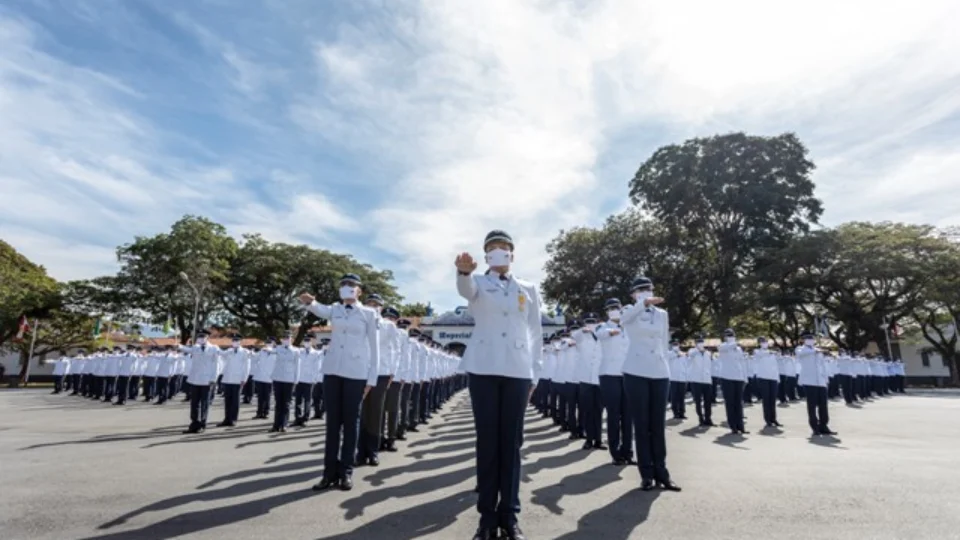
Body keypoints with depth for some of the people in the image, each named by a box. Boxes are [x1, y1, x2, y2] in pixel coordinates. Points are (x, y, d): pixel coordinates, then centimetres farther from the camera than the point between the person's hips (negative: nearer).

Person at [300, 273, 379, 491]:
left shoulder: (369, 314, 1)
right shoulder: (335, 310, 11)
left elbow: (374, 348, 0)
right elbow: (321, 310, -13)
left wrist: (372, 378, -4)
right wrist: (310, 302, -37)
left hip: (356, 372, -3)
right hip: (332, 369, 3)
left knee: (351, 421, 2)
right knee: (332, 421, 6)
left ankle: (346, 471, 11)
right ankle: (330, 471, 12)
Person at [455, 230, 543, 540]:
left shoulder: (529, 290, 13)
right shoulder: (479, 284, 8)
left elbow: (536, 333, 12)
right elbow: (465, 289, -17)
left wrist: (535, 374, 7)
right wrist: (464, 271, -40)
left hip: (518, 372, 1)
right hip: (483, 369, -1)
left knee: (511, 442, 4)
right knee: (487, 440, 1)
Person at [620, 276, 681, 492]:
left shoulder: (662, 314, 13)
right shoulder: (630, 312, 3)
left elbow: (664, 342, 19)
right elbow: (623, 319, -22)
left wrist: (659, 361, 15)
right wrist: (644, 304, -39)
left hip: (660, 372, 3)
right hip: (636, 373, -3)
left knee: (658, 424, 6)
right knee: (641, 424, 1)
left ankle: (661, 473, 14)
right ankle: (647, 474, 9)